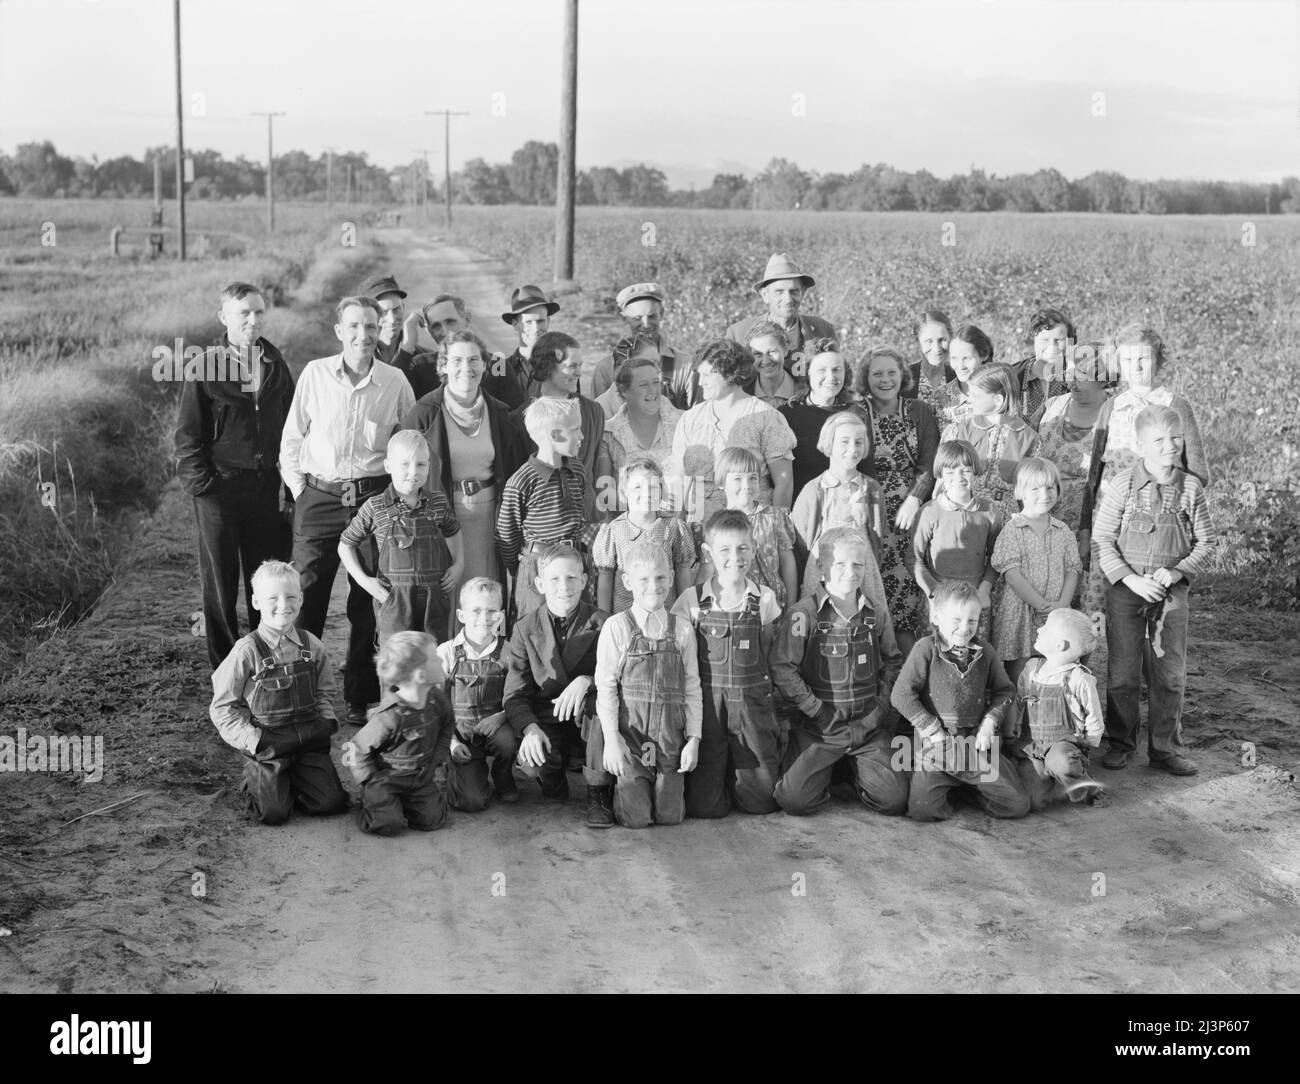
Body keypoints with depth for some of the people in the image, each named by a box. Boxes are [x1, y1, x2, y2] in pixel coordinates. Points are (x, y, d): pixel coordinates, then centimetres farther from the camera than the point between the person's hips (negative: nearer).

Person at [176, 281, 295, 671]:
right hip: (219, 488, -3)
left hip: (267, 488, 3)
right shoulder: (205, 367, -3)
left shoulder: (276, 365, 9)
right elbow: (187, 434, -2)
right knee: (219, 583, 5)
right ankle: (224, 667, 14)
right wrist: (201, 483, -9)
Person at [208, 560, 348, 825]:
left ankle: (293, 781, 22)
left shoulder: (312, 645, 2)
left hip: (308, 741, 4)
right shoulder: (247, 652, -11)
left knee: (332, 802, -8)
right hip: (267, 746, -3)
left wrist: (326, 720, -2)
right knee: (273, 812, -14)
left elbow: (325, 691, 17)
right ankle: (253, 783, 20)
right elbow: (222, 708, -6)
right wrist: (254, 740, -14)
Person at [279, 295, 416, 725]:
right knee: (305, 596, -4)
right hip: (319, 497, -1)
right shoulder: (315, 374, 3)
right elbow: (292, 437, 9)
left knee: (369, 601, 5)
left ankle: (361, 698, 15)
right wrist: (298, 487, 4)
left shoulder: (395, 382, 5)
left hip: (374, 497, 1)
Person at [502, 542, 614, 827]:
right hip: (546, 722, 1)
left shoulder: (602, 623, -3)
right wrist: (530, 728, -24)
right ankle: (554, 787, 9)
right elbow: (515, 693, -3)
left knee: (599, 698, -35)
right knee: (532, 763, -33)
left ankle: (599, 793, -17)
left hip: (589, 721, 0)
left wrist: (586, 681, -31)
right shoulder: (525, 629, 1)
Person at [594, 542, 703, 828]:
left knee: (671, 815, 3)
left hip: (671, 737, 3)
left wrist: (694, 738, 1)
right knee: (636, 817, -5)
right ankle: (621, 785, 28)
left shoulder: (682, 630, 3)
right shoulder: (616, 628, -5)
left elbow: (692, 689, 6)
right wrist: (612, 738, -11)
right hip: (629, 736, -2)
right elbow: (606, 686, -6)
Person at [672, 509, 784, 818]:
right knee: (704, 807, -5)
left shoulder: (765, 599, 2)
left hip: (753, 707, 1)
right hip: (706, 707, -1)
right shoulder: (691, 600, -1)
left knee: (760, 803, 1)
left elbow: (770, 658, 11)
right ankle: (717, 778, 29)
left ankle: (735, 775, 33)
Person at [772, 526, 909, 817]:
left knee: (893, 801, -7)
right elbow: (783, 670, -13)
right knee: (795, 801, -14)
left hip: (869, 725, 3)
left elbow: (892, 662, 20)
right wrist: (818, 711, -13)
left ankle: (856, 772, 25)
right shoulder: (803, 614, -10)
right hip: (820, 728, -3)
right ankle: (827, 773, 20)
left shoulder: (876, 616, 6)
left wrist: (882, 703, 6)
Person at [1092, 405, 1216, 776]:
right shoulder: (1124, 484, -6)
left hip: (1171, 593, 1)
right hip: (1125, 591, -1)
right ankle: (1120, 743, 20)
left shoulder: (1191, 487, -1)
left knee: (1170, 672, 6)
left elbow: (1206, 542, 4)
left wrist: (1176, 572, -12)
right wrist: (1131, 579, -14)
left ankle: (1166, 747, 17)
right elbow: (1102, 539, -4)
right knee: (1122, 672, 6)